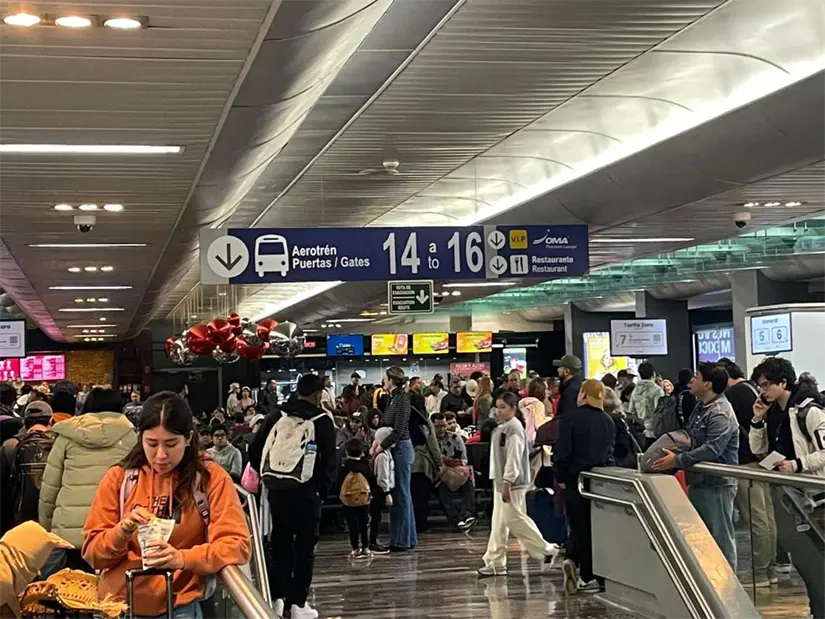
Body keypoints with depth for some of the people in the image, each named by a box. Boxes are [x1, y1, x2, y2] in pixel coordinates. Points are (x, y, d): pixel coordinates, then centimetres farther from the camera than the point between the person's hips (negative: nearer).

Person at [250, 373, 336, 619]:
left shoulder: (276, 416, 9)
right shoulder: (322, 420, -1)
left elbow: (254, 450, 9)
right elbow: (329, 460, -3)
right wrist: (323, 488, 8)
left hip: (276, 490, 4)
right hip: (306, 492, -3)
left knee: (280, 544, 14)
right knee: (305, 546, 5)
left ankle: (277, 598, 10)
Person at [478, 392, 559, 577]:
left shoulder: (514, 428, -16)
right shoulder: (502, 428, 13)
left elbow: (513, 458, -21)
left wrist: (507, 483, -23)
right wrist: (499, 482, 18)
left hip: (512, 483, -10)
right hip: (501, 482, 10)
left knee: (515, 520, -7)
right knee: (498, 524, 9)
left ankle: (547, 550, 6)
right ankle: (495, 563, 12)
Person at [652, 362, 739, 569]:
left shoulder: (720, 414, -18)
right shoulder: (701, 408, 15)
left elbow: (712, 450, -27)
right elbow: (689, 437, 23)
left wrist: (677, 460, -24)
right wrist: (672, 451, 8)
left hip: (717, 484, -10)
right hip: (699, 482, 10)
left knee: (721, 538, -2)